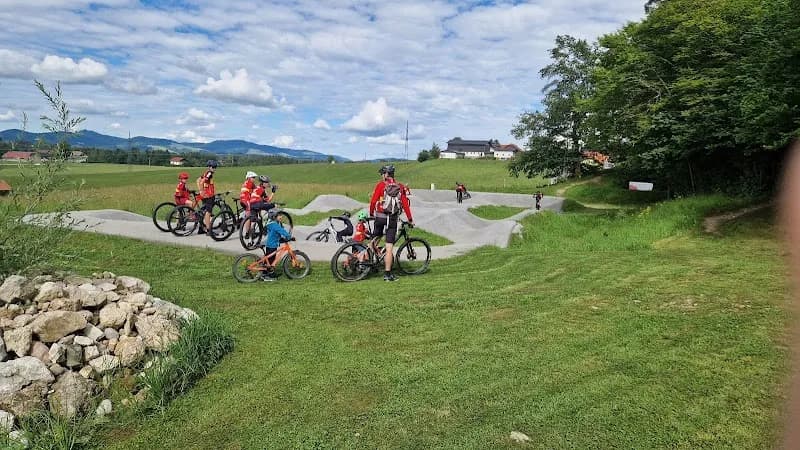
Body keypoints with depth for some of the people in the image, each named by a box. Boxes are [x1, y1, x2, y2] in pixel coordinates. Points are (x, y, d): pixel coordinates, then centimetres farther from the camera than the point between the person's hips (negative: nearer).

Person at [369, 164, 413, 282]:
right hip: (392, 219, 1)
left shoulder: (381, 185, -1)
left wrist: (371, 213, 12)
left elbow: (373, 201, -4)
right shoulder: (400, 187, 6)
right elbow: (405, 204, 3)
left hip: (380, 217, -1)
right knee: (389, 248, -1)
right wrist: (410, 219, 11)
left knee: (375, 240, 23)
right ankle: (387, 274, -1)